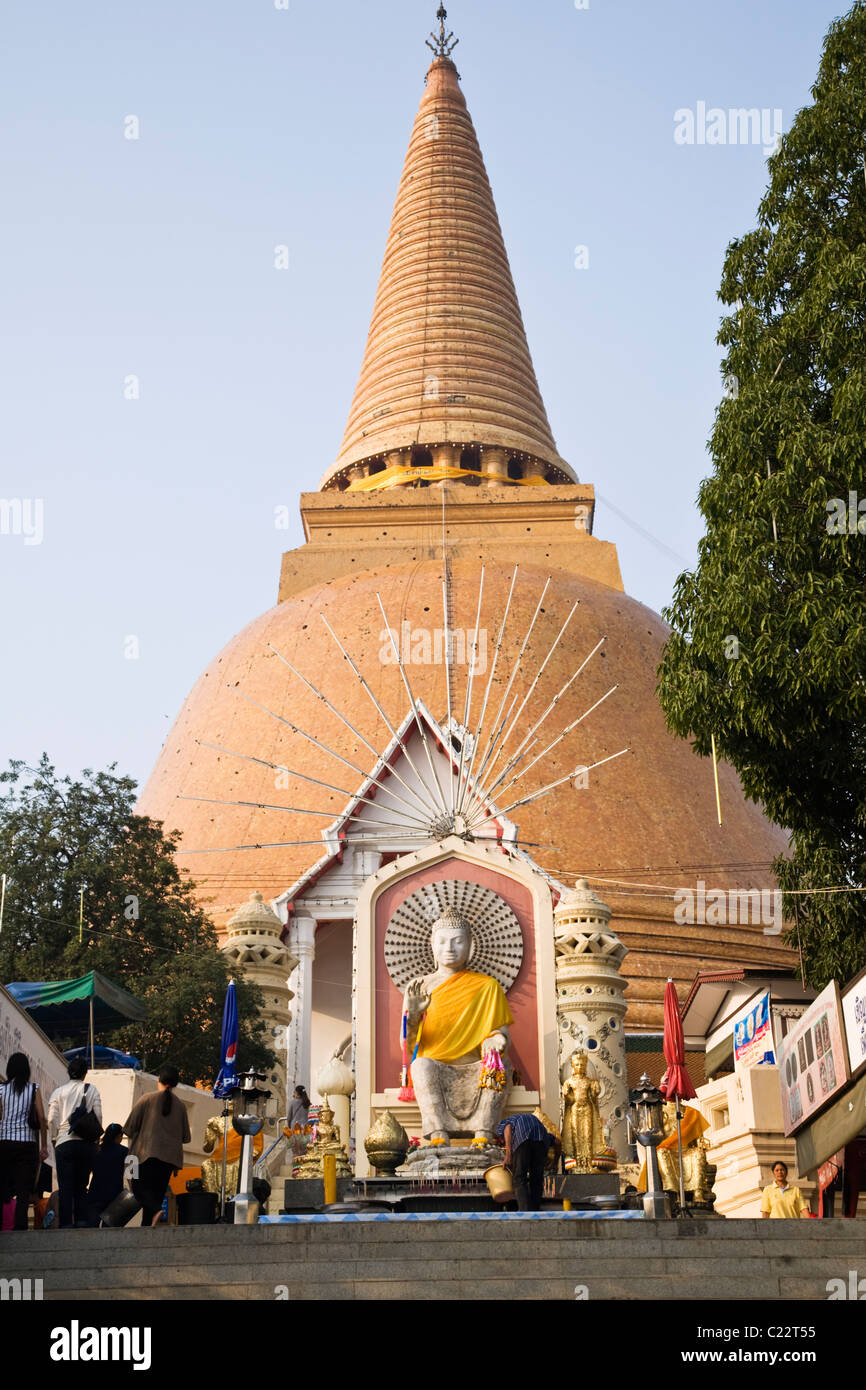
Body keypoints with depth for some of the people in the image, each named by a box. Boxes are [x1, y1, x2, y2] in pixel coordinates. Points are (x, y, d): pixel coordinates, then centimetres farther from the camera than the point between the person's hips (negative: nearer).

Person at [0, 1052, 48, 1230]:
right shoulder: (33, 1089, 1)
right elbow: (41, 1118, -2)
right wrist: (44, 1146, 4)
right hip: (27, 1142, -1)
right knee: (24, 1190, 1)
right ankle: (20, 1227, -7)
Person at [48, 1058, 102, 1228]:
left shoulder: (58, 1092, 6)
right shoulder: (91, 1090, 6)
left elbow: (52, 1120, 1)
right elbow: (98, 1116, 1)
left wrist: (54, 1139, 13)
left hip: (64, 1143, -1)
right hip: (87, 1143, 1)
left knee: (65, 1188, 0)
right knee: (81, 1186, 10)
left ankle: (66, 1223, -7)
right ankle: (82, 1222, 0)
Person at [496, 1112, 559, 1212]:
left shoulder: (501, 1126, 33)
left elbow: (508, 1128, 2)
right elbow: (557, 1142, 35)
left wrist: (508, 1154, -5)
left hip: (521, 1137, -4)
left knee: (519, 1179, 1)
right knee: (537, 1179, 15)